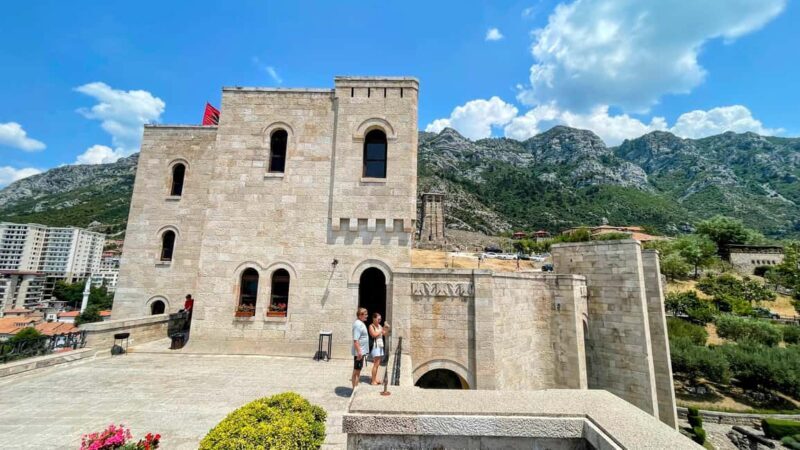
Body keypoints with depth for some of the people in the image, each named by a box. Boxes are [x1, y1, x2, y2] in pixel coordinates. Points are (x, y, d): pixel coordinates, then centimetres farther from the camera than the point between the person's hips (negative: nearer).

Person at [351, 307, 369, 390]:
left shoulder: (361, 323, 11)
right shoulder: (358, 324, -21)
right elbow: (355, 340, -27)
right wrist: (359, 352, -30)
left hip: (361, 351, 10)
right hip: (359, 352, -10)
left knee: (358, 370, 17)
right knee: (356, 370, -1)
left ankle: (356, 387, 28)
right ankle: (355, 389, 8)